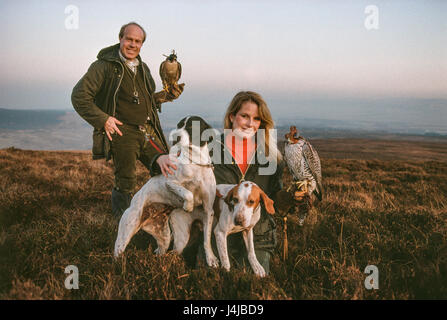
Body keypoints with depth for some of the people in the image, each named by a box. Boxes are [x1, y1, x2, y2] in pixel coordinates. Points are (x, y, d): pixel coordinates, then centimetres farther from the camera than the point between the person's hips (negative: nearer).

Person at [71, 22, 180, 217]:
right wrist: (103, 120, -15)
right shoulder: (104, 66, -4)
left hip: (148, 131, 7)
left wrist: (167, 96, 11)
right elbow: (79, 95, -9)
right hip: (122, 131, -6)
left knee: (166, 171, 4)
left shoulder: (143, 68, 18)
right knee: (126, 183, -6)